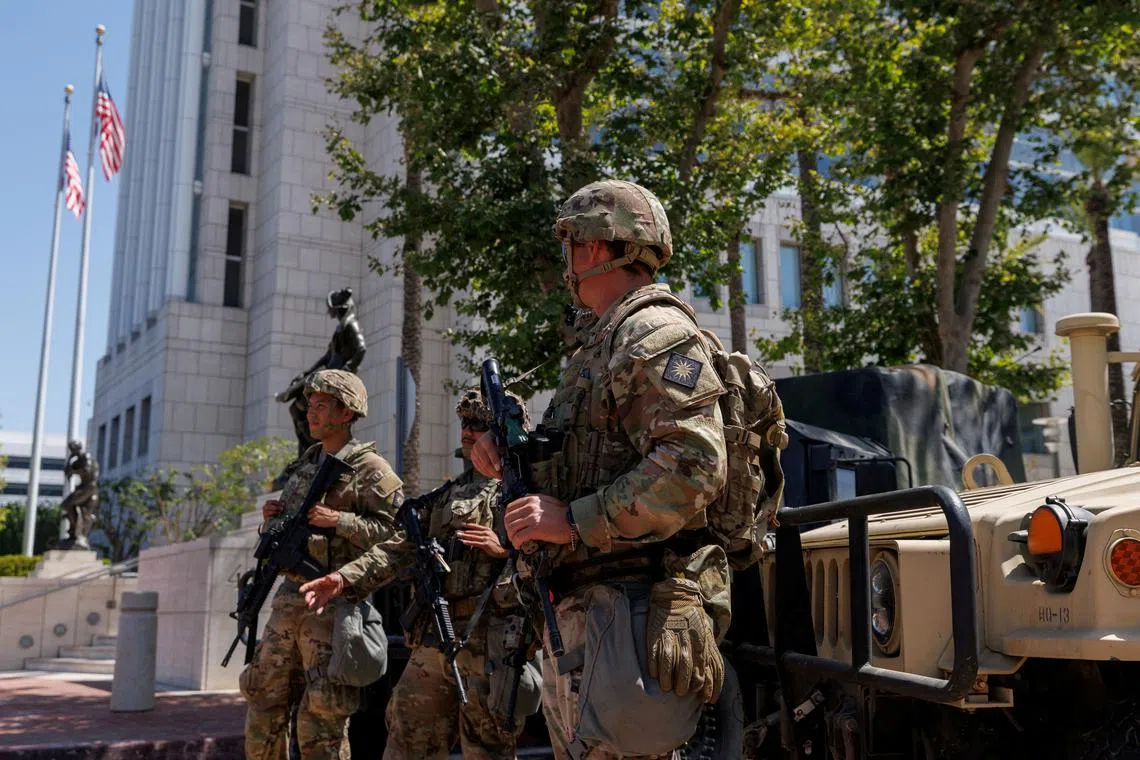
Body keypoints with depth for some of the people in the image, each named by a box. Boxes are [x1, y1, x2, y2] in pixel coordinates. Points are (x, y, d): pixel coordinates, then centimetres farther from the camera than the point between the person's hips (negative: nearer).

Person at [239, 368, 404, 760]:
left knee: (321, 714, -5)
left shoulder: (370, 469, -6)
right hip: (288, 596, 8)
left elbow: (397, 532, -15)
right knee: (264, 700, 12)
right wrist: (273, 519, 4)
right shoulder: (305, 466, 17)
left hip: (333, 601, -7)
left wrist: (339, 521, -20)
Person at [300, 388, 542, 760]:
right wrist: (343, 579, 0)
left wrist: (505, 547, -20)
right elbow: (399, 549, 12)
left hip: (492, 640, -6)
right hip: (434, 637, 6)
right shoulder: (443, 496, 20)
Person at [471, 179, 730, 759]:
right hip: (574, 612, 10)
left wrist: (575, 520, -22)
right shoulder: (597, 347, 23)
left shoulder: (657, 333, -10)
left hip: (630, 614, -10)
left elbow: (691, 466, -23)